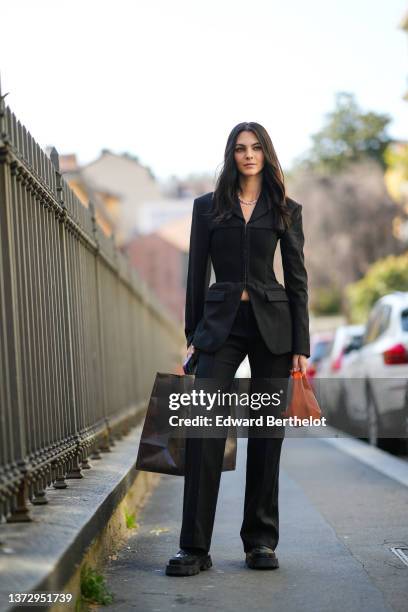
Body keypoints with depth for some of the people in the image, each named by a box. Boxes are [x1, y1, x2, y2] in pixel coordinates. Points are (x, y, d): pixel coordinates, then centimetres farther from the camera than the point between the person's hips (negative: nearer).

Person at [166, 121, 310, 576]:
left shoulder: (286, 211, 9)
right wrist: (193, 334, 4)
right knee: (203, 431, -12)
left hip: (272, 324, 1)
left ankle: (261, 542, 13)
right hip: (220, 323, 0)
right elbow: (196, 274, 10)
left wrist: (300, 347, 0)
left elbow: (297, 281, 6)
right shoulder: (207, 207, 10)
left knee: (267, 432, 3)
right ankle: (194, 547, -9)